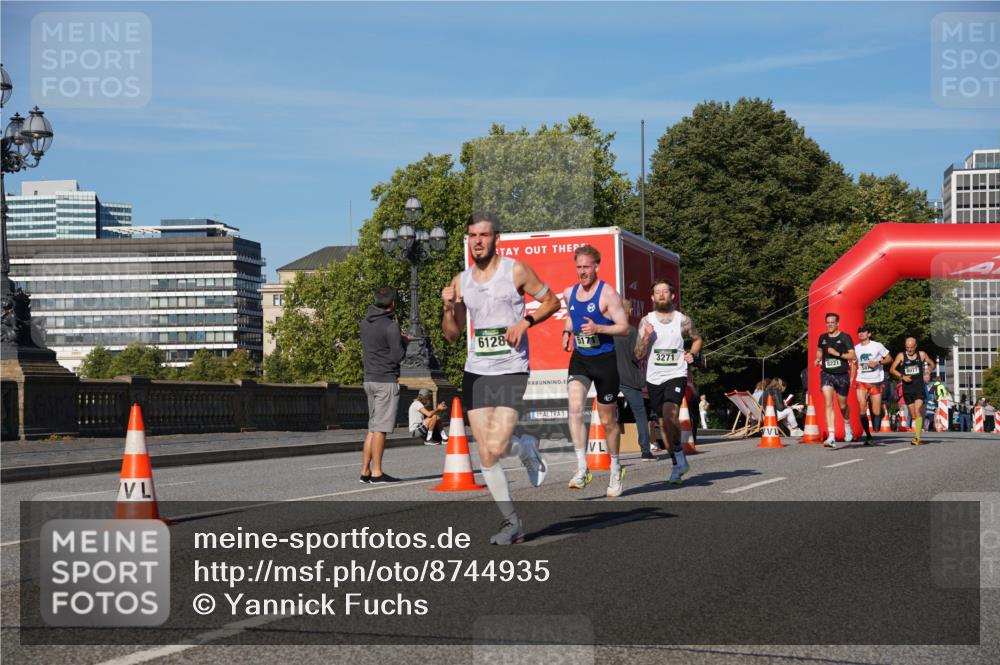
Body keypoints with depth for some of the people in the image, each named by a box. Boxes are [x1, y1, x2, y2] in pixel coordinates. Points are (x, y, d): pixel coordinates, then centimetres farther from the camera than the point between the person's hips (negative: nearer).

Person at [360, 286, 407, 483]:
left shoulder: (365, 322, 10)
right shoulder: (391, 326, -14)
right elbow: (397, 356, -15)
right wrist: (403, 342, 5)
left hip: (369, 379, 8)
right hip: (386, 381, -8)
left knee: (373, 428, 13)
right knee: (380, 428, -5)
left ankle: (365, 471, 11)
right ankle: (376, 472, -3)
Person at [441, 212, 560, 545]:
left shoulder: (516, 271, -3)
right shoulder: (461, 281, 9)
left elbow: (552, 301, 5)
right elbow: (452, 335, 12)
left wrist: (525, 321, -11)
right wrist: (448, 307, -7)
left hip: (511, 371, -4)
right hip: (475, 371, 5)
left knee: (496, 447, -17)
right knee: (485, 456, 1)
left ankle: (526, 448, 18)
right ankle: (512, 522, 15)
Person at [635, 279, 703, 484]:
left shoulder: (683, 320, 1)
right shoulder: (646, 321, 3)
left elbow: (697, 339, 21)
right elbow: (638, 355, 0)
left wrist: (692, 354, 2)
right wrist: (646, 337, -16)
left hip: (676, 375, -3)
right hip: (654, 378, 3)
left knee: (669, 414, -26)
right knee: (664, 423, 10)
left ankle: (679, 455, -9)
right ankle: (677, 463, 24)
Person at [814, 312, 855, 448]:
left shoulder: (845, 337, -4)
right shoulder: (822, 337, 7)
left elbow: (852, 355, -9)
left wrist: (837, 353, -20)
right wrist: (818, 359, 7)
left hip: (842, 375, -1)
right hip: (826, 374, 1)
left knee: (842, 406, 12)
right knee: (828, 403, -16)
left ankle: (847, 425, 46)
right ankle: (831, 437, -21)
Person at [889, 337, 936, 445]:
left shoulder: (922, 355, 6)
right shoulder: (901, 356, 4)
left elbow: (932, 364, 20)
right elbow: (892, 369, 3)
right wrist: (902, 376, -12)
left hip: (919, 387, -2)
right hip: (907, 389, 2)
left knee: (917, 410, -19)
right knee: (913, 415, 6)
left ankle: (917, 437, -24)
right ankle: (917, 435, 21)